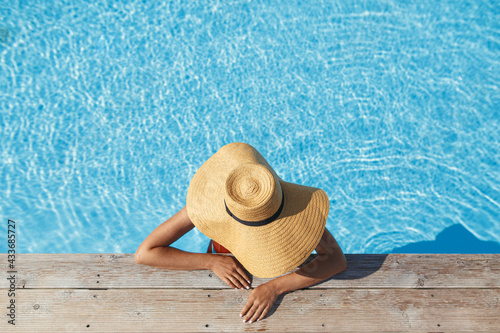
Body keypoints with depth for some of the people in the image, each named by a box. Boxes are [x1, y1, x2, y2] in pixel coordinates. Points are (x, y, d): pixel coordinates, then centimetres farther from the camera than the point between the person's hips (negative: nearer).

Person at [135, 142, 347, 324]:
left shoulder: (288, 200, -36)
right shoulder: (206, 205, -38)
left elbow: (337, 260, -37)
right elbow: (143, 254, -34)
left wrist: (274, 287, -46)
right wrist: (212, 262, -39)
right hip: (223, 272, 0)